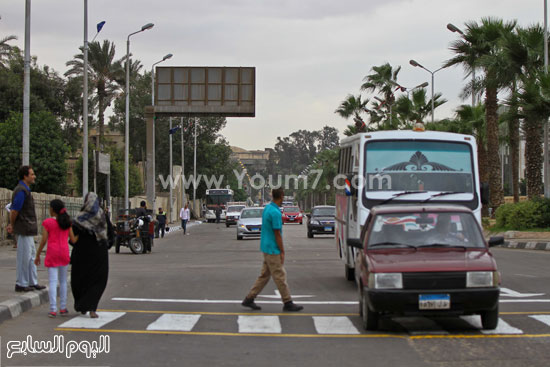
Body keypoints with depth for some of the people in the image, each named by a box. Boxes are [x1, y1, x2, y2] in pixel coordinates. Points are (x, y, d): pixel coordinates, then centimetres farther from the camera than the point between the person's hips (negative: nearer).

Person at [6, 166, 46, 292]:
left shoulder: (24, 190, 15)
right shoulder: (21, 191, -17)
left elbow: (13, 210, 20)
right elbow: (14, 211, -17)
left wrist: (12, 225, 13)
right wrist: (12, 225, -3)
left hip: (28, 229, 10)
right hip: (24, 229, -10)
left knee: (32, 255, 13)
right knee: (24, 257, -4)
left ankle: (32, 282, 19)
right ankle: (21, 284, 3)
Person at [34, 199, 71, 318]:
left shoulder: (47, 222, -6)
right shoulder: (67, 222, 4)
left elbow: (44, 240, -7)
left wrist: (37, 255, 1)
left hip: (52, 253, -3)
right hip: (64, 252, 3)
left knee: (53, 281, -3)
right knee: (63, 281, 13)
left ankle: (53, 310, -8)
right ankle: (63, 308, 14)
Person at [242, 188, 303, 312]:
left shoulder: (267, 208, 9)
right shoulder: (275, 212, -21)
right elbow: (277, 234, -19)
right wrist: (282, 252, -12)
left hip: (266, 248, 10)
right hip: (273, 250, -10)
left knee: (264, 275, 14)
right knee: (280, 277, -1)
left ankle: (249, 299, 15)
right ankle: (288, 303, 7)